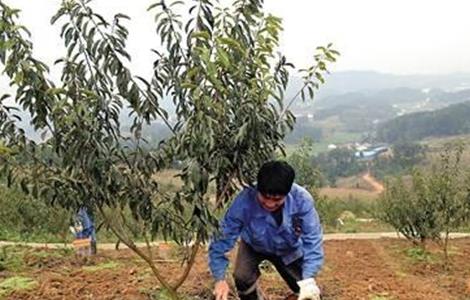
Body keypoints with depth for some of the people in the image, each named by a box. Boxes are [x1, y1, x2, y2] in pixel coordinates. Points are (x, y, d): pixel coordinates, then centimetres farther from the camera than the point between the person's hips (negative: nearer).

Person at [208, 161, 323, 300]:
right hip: (254, 247, 0)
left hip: (289, 250, 1)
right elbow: (222, 239, -31)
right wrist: (220, 279, -38)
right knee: (242, 278, -24)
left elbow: (312, 239, -33)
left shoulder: (301, 199, -37)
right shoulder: (244, 202, -38)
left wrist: (308, 279, -44)